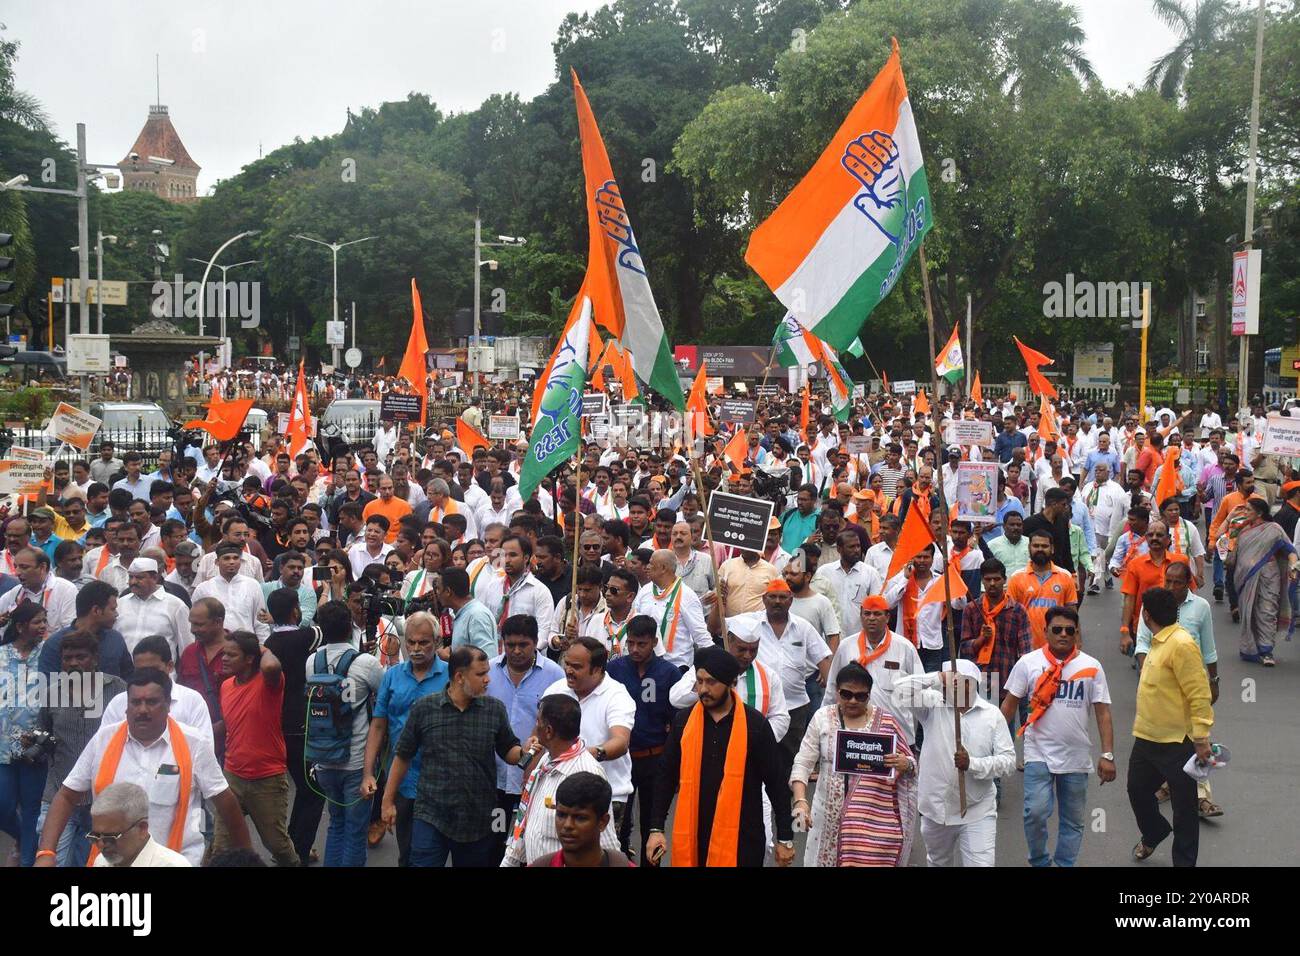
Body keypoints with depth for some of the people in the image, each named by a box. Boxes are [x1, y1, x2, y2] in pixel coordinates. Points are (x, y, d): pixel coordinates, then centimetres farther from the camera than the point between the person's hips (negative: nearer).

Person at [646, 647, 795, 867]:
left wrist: (785, 838, 0)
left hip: (742, 838, -2)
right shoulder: (683, 721, 2)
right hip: (694, 836, 2)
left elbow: (776, 782, 0)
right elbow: (666, 779, 8)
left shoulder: (755, 724, -5)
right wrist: (656, 828, 2)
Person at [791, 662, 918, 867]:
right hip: (832, 813, 1)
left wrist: (905, 765, -19)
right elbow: (803, 764, 0)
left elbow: (911, 766, 5)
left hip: (876, 816, -1)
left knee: (873, 860, -8)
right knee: (829, 858, 4)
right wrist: (800, 800, -14)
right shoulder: (822, 718, 1)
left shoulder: (886, 721, 1)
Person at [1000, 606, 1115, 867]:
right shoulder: (1028, 663, -3)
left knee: (1073, 821, 11)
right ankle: (1039, 861, 12)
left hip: (1076, 757, 2)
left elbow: (1103, 712, -1)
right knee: (1036, 812, -12)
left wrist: (1108, 755, -7)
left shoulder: (1091, 667, -1)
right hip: (1039, 754, -2)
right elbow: (1010, 704, 2)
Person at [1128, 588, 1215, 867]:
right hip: (1147, 738, 9)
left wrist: (1201, 739, -23)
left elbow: (1199, 695, -22)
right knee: (1138, 790, 22)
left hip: (1177, 743, -9)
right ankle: (1153, 834, 48)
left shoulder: (1181, 644, -21)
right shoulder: (1158, 642, 8)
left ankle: (1184, 861, 19)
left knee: (1184, 807, 6)